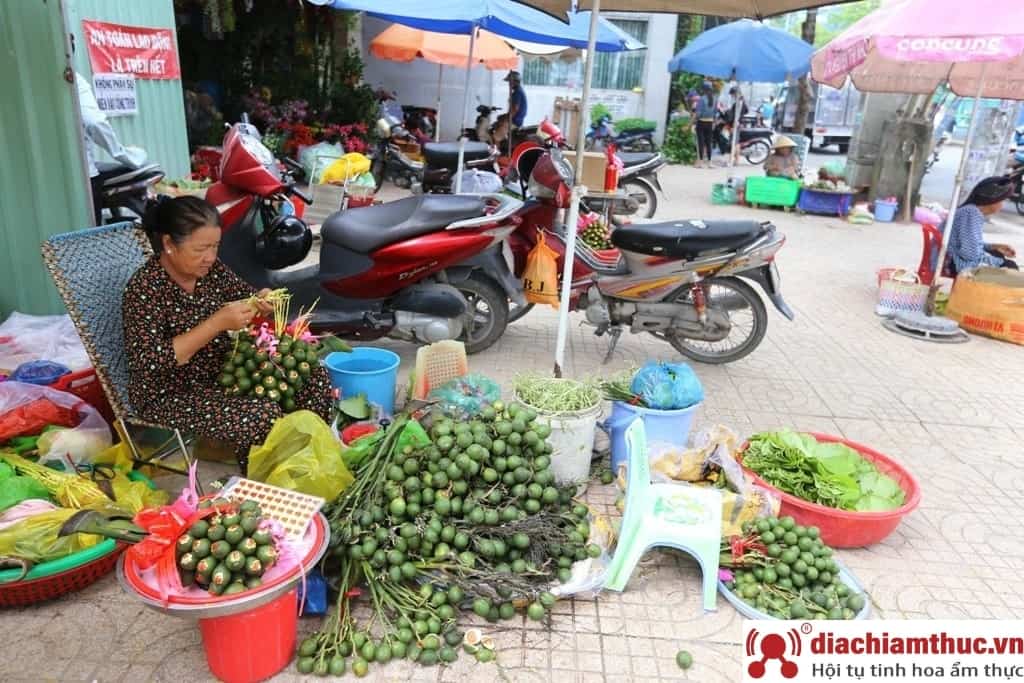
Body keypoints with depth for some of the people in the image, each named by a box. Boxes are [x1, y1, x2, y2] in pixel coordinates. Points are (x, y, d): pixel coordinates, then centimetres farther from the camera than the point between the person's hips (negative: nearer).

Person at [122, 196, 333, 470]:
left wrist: (259, 302, -13)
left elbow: (242, 297, 12)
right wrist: (217, 323, -32)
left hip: (224, 370, 7)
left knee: (315, 378, -5)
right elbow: (150, 363, -28)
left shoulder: (210, 268, -4)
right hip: (172, 394, -7)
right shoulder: (144, 289, -22)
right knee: (264, 417, -28)